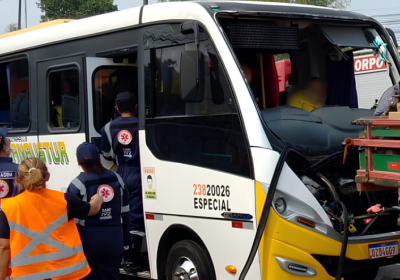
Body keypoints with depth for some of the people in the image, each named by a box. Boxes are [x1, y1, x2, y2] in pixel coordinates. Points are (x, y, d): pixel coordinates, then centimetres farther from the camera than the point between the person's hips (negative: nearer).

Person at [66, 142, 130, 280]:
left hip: (88, 240, -4)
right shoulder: (116, 179, 5)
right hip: (114, 240, 4)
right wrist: (125, 240, 19)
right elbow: (125, 212, 10)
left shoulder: (78, 184, -11)